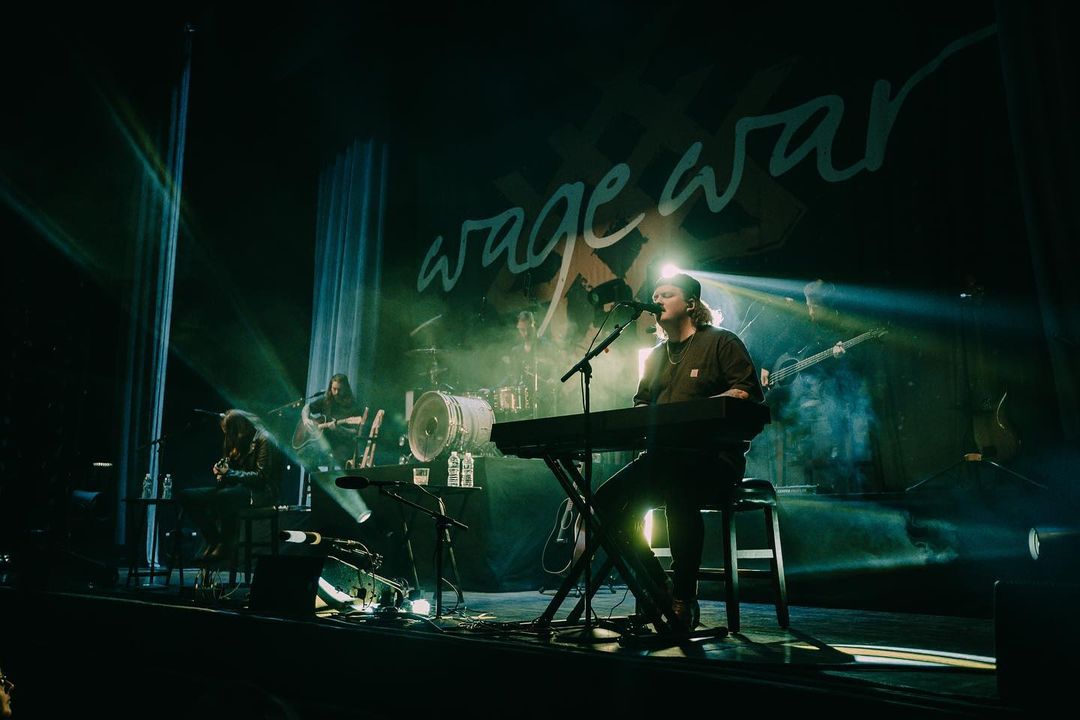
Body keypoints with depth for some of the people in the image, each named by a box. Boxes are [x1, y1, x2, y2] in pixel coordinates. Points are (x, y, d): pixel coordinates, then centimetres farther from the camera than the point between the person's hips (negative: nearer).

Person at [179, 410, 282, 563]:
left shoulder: (263, 439, -11)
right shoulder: (237, 441, 14)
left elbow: (261, 476, -17)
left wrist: (229, 473, -18)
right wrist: (221, 473, -3)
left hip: (260, 492, -9)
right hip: (237, 487, 9)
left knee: (224, 497, -41)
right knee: (185, 496, -4)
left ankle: (226, 546, -21)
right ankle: (213, 541, -7)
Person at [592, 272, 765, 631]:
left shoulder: (722, 342, 2)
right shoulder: (656, 356, 23)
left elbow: (750, 395, -6)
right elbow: (641, 402, 26)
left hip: (714, 456, -7)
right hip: (663, 456, 7)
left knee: (677, 493, -39)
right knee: (608, 499, -16)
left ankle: (684, 598, -24)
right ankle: (658, 589, -5)